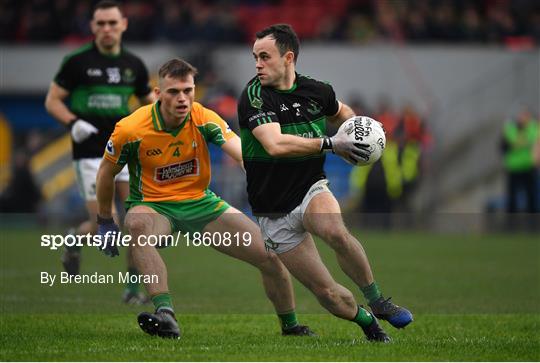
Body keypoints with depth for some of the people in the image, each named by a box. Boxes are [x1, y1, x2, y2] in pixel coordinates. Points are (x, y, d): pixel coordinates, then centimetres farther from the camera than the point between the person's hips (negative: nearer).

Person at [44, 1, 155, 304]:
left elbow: (149, 102, 20)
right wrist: (73, 122, -17)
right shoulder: (77, 62, -3)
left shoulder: (134, 65, 8)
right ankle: (75, 240, 26)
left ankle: (134, 286, 1)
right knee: (103, 225, -9)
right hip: (90, 152, -4)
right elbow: (53, 100, 0)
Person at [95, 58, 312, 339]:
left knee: (272, 255, -8)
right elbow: (106, 172, -1)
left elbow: (242, 153, -28)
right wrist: (105, 223, 4)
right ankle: (165, 313, -48)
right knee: (137, 223, -42)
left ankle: (290, 326, 19)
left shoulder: (204, 120, -14)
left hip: (200, 202, 2)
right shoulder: (131, 129, -18)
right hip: (153, 206, -2)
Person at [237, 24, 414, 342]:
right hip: (275, 214, -2)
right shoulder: (254, 96, -16)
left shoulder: (316, 90, -1)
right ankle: (368, 323, 23)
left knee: (336, 232, -35)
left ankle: (378, 301, -17)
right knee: (326, 292, -6)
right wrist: (330, 143, -34)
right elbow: (275, 145, -33)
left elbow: (341, 111, 25)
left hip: (311, 190, 2)